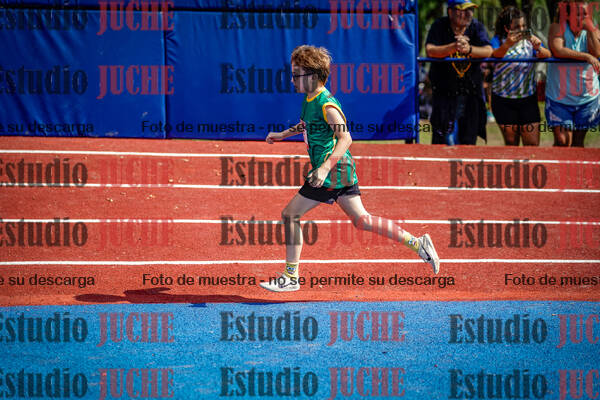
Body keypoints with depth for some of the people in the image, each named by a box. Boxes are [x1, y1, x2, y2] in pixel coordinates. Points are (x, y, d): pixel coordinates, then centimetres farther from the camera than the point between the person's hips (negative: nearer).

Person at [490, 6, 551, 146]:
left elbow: (547, 56, -13)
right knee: (511, 144, 5)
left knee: (532, 144, -5)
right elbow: (495, 55, -26)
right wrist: (507, 45, -48)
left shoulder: (530, 39, 1)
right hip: (503, 99, -1)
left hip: (528, 97, 1)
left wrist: (539, 48, -36)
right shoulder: (498, 40, -5)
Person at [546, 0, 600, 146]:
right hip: (559, 96, -3)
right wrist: (586, 56, -25)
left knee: (578, 143, 10)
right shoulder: (557, 28, -6)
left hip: (586, 97, 3)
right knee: (562, 141, -12)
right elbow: (558, 50, -23)